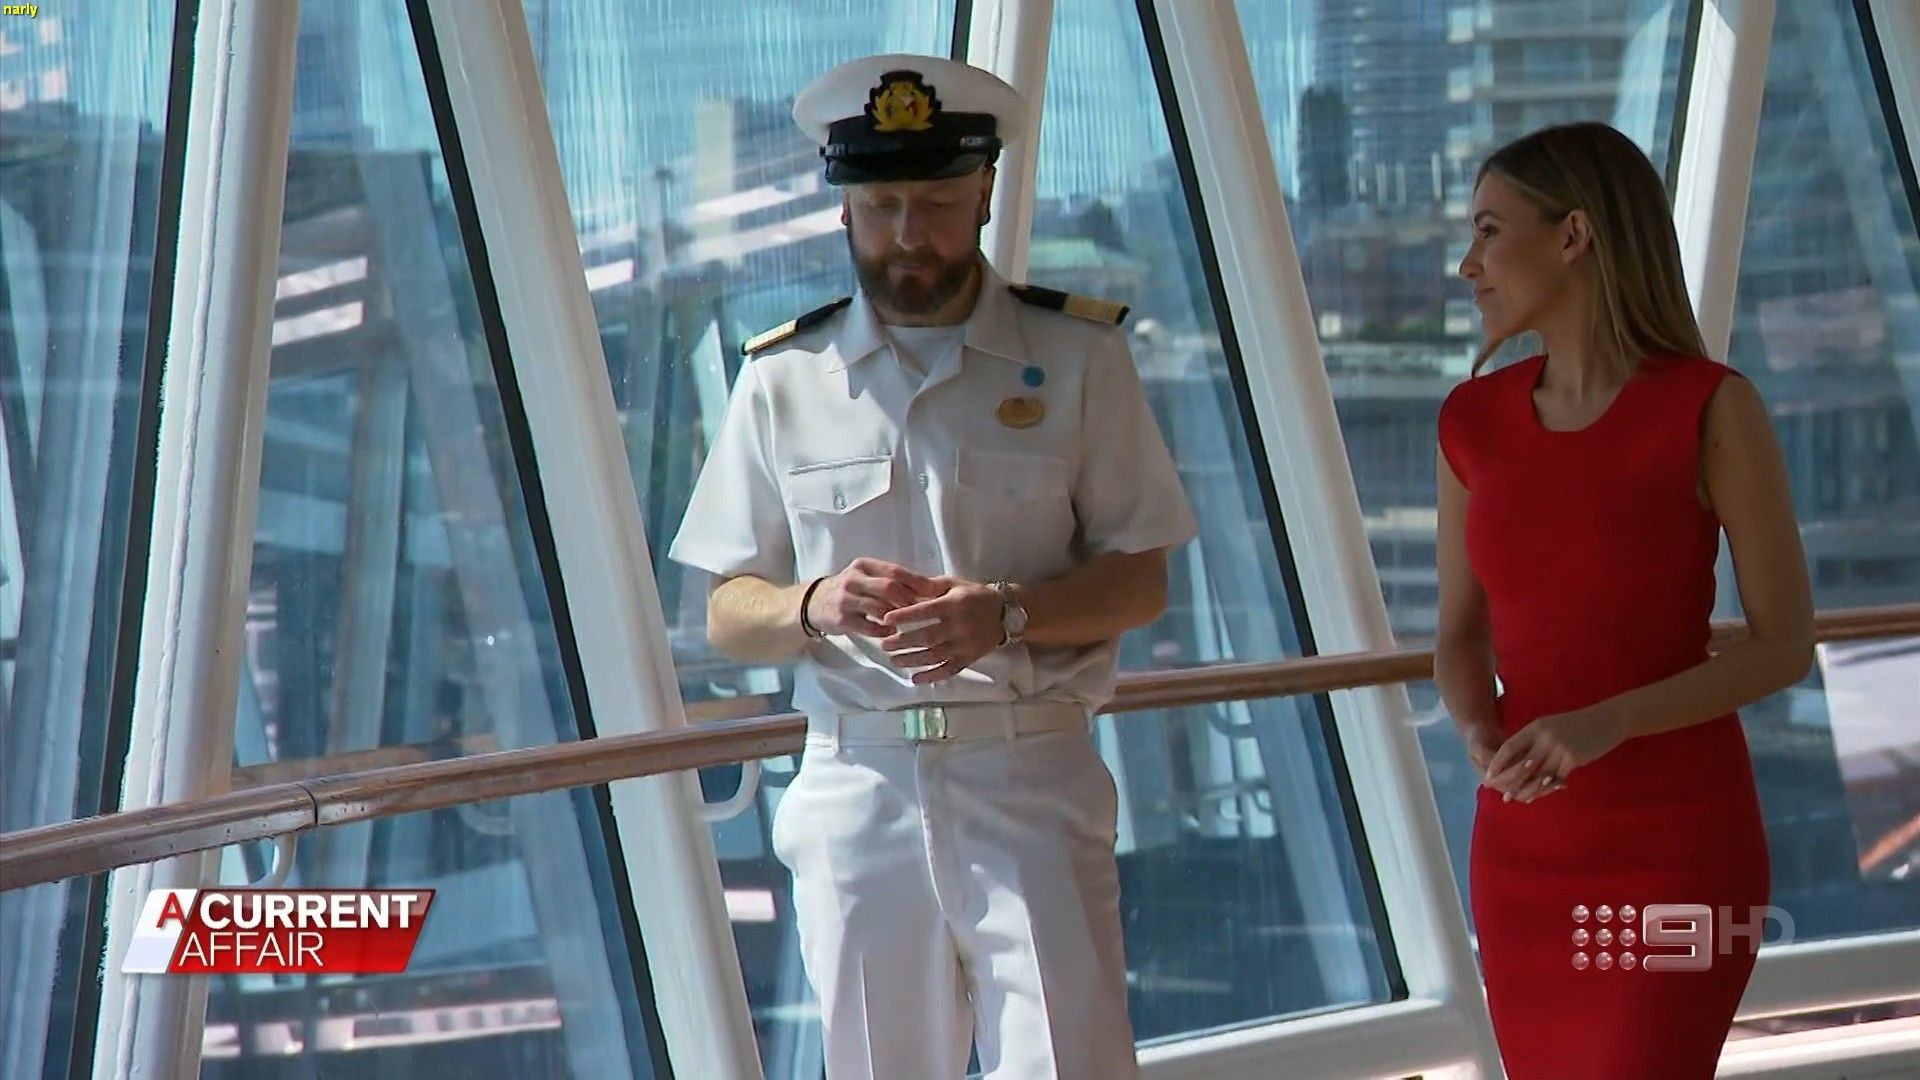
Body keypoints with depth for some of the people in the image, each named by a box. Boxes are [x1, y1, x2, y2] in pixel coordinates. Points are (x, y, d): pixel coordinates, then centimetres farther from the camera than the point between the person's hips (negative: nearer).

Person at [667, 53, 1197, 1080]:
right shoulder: (784, 381, 7)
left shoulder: (1076, 355, 3)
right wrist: (818, 606, -14)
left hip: (1033, 777, -2)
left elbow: (1141, 581, 3)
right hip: (857, 790, 2)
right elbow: (727, 614, 9)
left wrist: (1007, 614, -16)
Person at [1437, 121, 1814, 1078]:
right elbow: (1461, 638, 9)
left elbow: (1786, 643, -9)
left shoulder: (1711, 409, -11)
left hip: (1680, 843, -5)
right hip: (1528, 844, 5)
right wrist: (1479, 737, -14)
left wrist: (1608, 722, -23)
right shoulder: (1475, 421, 4)